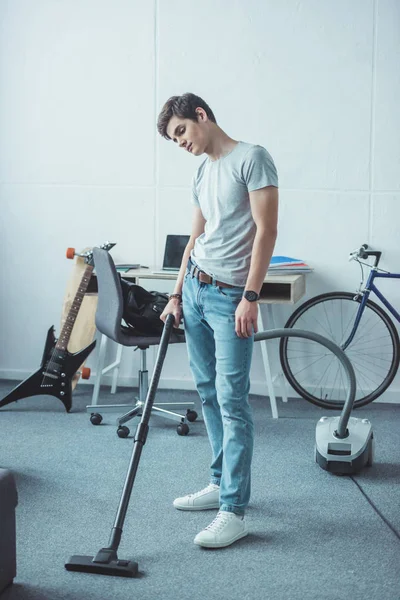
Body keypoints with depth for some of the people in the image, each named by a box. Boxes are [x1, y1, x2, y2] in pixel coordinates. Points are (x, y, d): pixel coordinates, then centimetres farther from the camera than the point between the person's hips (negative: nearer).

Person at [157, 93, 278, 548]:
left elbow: (266, 230, -14)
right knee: (208, 392, 12)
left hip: (230, 297, -8)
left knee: (231, 399, -9)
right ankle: (220, 484, 24)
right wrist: (177, 294, 14)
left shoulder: (251, 158, -9)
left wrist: (250, 296, -19)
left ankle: (234, 511, -7)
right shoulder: (202, 173, 16)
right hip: (194, 290, 8)